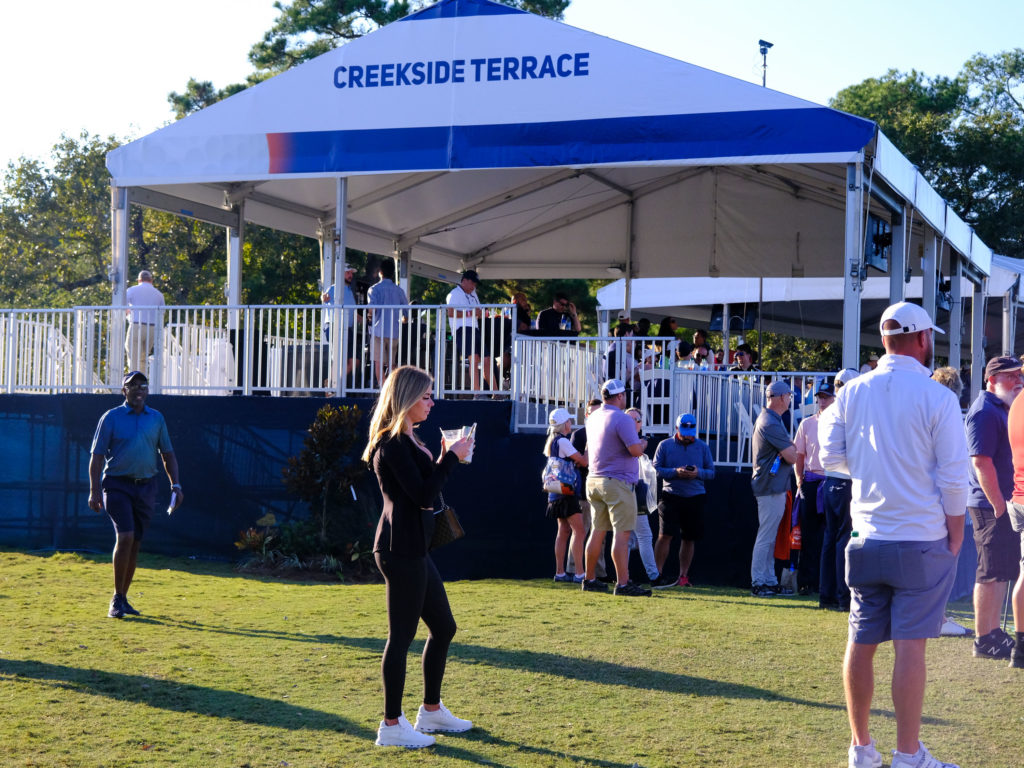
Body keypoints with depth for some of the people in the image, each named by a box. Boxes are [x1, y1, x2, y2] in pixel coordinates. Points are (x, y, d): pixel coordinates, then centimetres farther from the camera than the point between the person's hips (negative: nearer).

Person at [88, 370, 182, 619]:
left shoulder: (157, 418, 11)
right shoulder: (111, 417, 0)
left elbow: (167, 454, 17)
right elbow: (97, 456, -2)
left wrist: (175, 484, 6)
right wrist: (94, 491, -11)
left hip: (146, 486, 4)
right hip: (118, 484, -4)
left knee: (135, 544, 5)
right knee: (125, 537, -18)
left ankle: (123, 598, 17)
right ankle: (116, 599, -9)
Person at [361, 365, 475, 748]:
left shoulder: (406, 440, 17)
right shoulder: (392, 444, -16)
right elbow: (423, 494, -20)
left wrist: (445, 458, 12)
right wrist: (451, 457, -14)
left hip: (414, 548, 11)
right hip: (401, 550, -11)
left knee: (443, 627, 17)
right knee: (402, 635, -4)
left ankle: (432, 711, 29)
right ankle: (392, 726, 4)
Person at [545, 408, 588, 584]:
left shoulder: (551, 442, 15)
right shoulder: (562, 441, -13)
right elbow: (583, 461, -13)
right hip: (567, 492, -10)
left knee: (564, 530, 11)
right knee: (579, 531, -10)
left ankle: (560, 573, 11)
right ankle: (579, 574, -14)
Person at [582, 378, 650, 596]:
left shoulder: (593, 418, 12)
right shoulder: (622, 419, -14)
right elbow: (635, 450, -21)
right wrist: (643, 442, 2)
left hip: (594, 480, 8)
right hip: (617, 483, -8)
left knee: (598, 531, 14)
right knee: (621, 533, -8)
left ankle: (589, 580, 19)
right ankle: (622, 584, -11)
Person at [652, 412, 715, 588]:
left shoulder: (703, 447, 10)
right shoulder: (664, 445, 4)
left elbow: (711, 472, 9)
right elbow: (655, 469, 0)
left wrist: (698, 473, -12)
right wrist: (675, 472, -15)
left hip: (695, 499, 3)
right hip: (671, 496, -2)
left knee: (689, 538, 6)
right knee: (665, 535, -12)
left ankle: (683, 576, 15)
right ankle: (657, 576, -7)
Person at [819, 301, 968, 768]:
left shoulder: (852, 393, 3)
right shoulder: (936, 397, -9)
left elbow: (831, 457, 7)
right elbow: (953, 477, -9)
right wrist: (955, 538, 1)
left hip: (866, 539, 4)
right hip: (922, 540, -4)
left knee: (861, 644, 9)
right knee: (910, 646, -2)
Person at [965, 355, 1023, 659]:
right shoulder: (984, 411, -14)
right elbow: (981, 462, -21)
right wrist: (998, 505, -22)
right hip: (991, 505, -10)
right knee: (992, 573, -6)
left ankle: (993, 633, 22)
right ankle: (984, 640, -1)